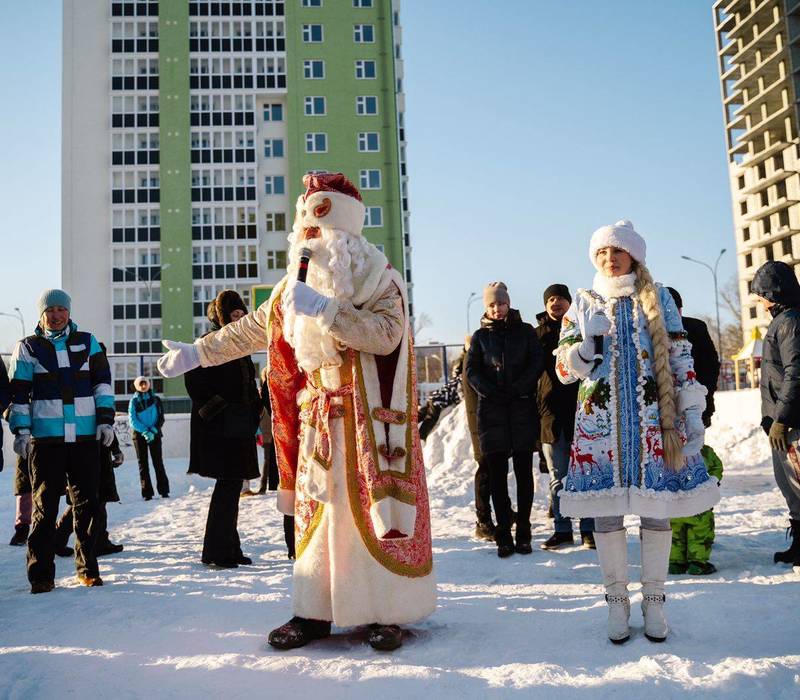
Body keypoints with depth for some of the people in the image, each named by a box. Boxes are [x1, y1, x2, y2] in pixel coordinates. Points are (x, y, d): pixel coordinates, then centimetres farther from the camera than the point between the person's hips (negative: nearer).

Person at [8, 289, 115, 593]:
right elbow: (18, 393, 4)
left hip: (85, 436, 2)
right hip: (45, 437, -1)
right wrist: (20, 430, -3)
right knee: (45, 505, 2)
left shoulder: (87, 342, 11)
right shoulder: (28, 347, 7)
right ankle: (41, 573, 9)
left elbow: (103, 381, 10)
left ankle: (87, 568, 16)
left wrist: (105, 419, 2)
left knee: (87, 502, 6)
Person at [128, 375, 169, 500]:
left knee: (158, 462, -2)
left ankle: (163, 490, 0)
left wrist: (154, 429, -13)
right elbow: (132, 420, -5)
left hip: (154, 434, 0)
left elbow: (161, 418, 4)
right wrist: (145, 431, -16)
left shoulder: (155, 399, 5)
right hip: (139, 435, 0)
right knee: (143, 463, 1)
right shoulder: (133, 401, 2)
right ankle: (147, 492, 3)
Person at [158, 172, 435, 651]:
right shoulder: (300, 281, 13)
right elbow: (255, 328, 22)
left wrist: (323, 310, -23)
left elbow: (386, 334, -21)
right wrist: (198, 352, 25)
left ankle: (388, 612, 9)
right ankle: (315, 611, 17)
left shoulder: (380, 279, -5)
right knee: (316, 508, 7)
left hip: (368, 417, -5)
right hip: (318, 418, 5)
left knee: (376, 509, -3)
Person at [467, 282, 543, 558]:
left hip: (523, 407, 0)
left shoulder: (525, 331, 11)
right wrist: (490, 391, -11)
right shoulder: (481, 335, 12)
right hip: (492, 410, 1)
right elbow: (471, 371, 5)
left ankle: (523, 534, 8)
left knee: (524, 471, 1)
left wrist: (517, 388, -12)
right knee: (497, 472, -1)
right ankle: (504, 535, 4)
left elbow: (536, 363, 1)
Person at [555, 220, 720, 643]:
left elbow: (680, 358, 7)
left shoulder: (658, 298, 9)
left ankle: (653, 600, 19)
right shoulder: (584, 303, 9)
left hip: (653, 417, 0)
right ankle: (617, 601, 15)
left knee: (656, 509, 3)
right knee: (606, 510, 1)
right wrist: (587, 346, -15)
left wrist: (692, 409, 0)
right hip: (600, 418, 0)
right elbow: (565, 368, 6)